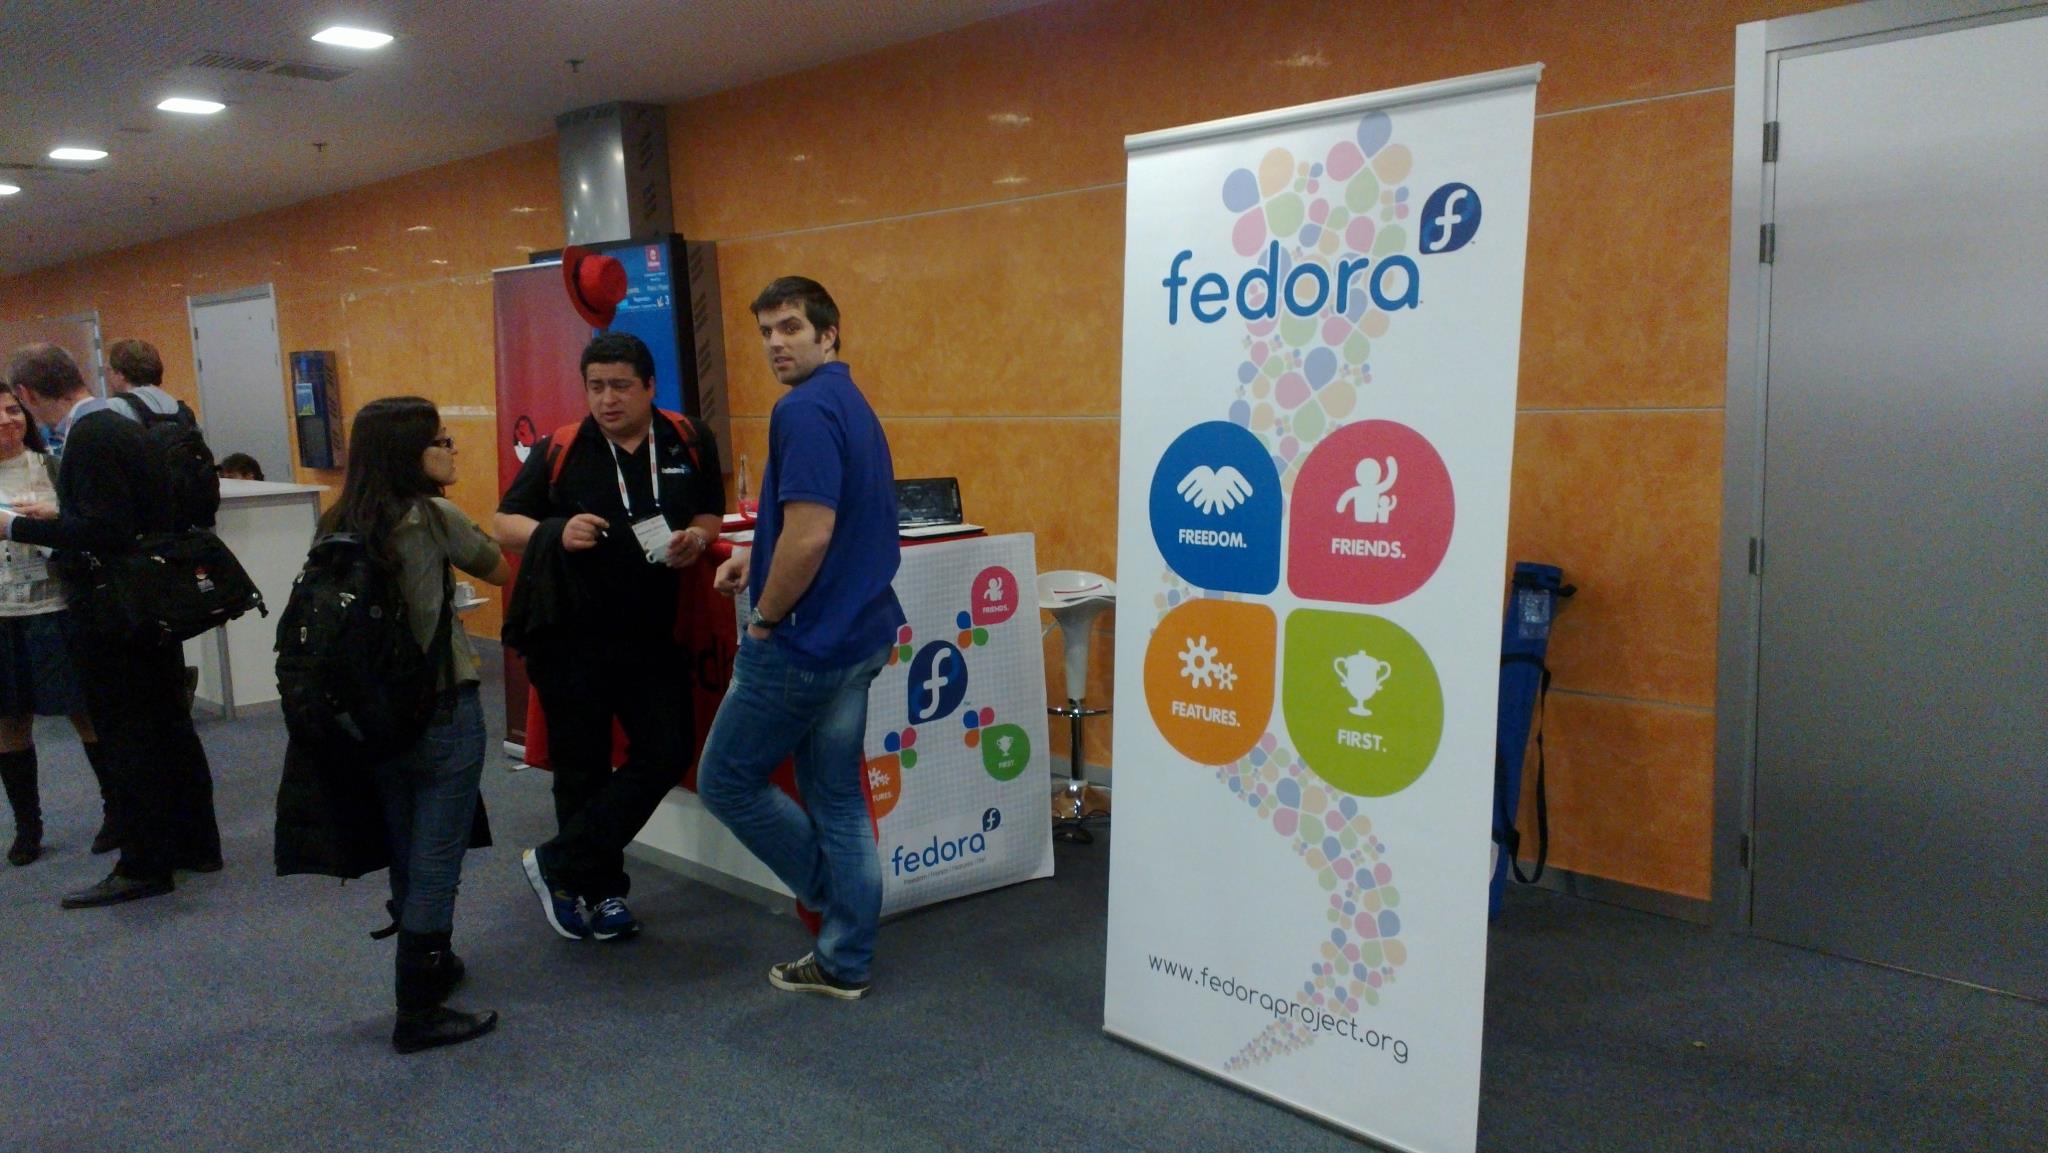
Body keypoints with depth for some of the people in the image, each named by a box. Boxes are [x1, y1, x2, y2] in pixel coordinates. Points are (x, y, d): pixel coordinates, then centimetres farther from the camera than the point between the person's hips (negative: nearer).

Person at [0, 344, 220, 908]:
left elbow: (103, 530, -25)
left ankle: (144, 865, 9)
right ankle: (195, 844, 27)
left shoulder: (90, 437, -18)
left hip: (112, 611, -9)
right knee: (169, 724, 16)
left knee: (125, 738, 0)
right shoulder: (122, 426, 9)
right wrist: (58, 517, 18)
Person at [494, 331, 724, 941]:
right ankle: (600, 889, 26)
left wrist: (696, 539, -10)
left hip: (649, 632, 3)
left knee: (667, 752, -1)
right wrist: (556, 533, -18)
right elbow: (504, 523, 2)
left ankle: (559, 865, 14)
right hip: (569, 634, -2)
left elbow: (710, 514, 13)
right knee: (582, 768, 7)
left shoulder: (687, 443, 1)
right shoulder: (560, 450, -4)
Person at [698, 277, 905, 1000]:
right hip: (860, 635, 9)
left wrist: (765, 618, -12)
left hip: (804, 643, -9)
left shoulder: (804, 411, -17)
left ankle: (834, 891, 20)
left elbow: (810, 535, -26)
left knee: (726, 779, 9)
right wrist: (759, 560, 14)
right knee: (838, 798, 13)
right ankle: (845, 962, 21)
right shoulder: (854, 407, 14)